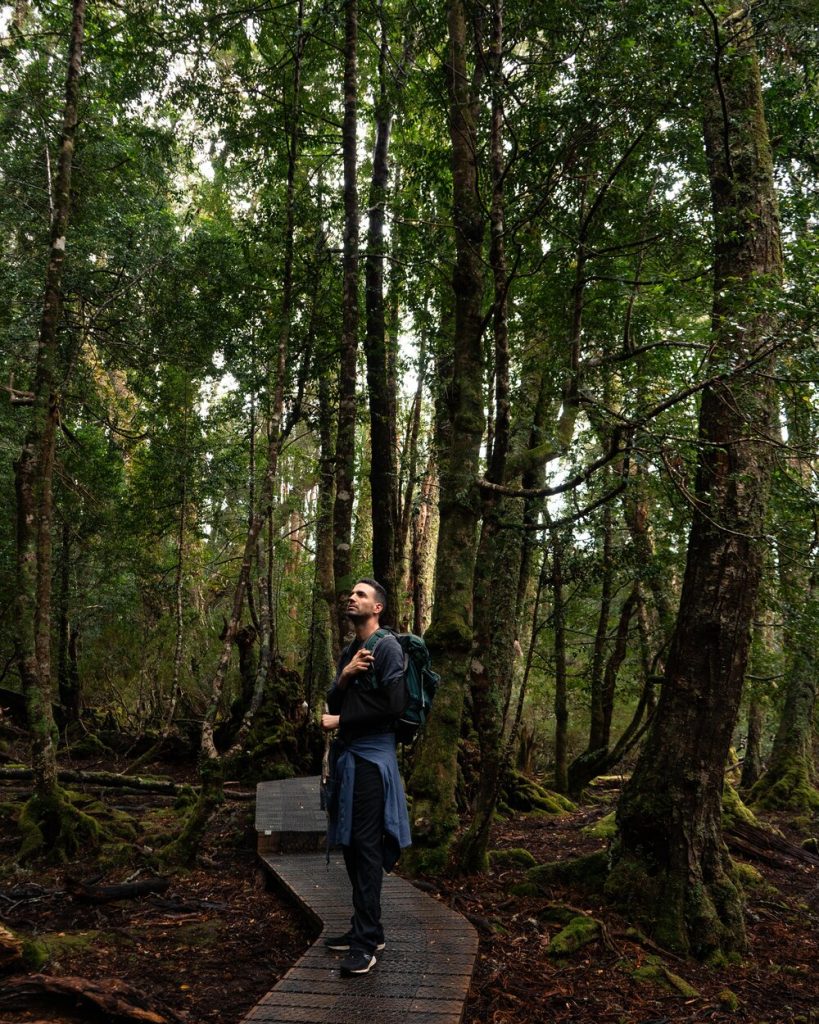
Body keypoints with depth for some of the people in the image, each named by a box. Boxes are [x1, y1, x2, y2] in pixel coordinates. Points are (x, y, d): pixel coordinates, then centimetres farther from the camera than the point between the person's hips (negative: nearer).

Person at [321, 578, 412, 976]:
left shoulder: (387, 647, -10)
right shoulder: (348, 651, 16)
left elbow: (392, 703, -19)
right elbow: (334, 702, 11)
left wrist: (340, 721, -12)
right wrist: (344, 676, -10)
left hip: (372, 758, -8)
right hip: (347, 756, 8)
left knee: (367, 847, -7)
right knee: (351, 846, 12)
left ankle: (367, 941, -1)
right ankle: (364, 928, 22)